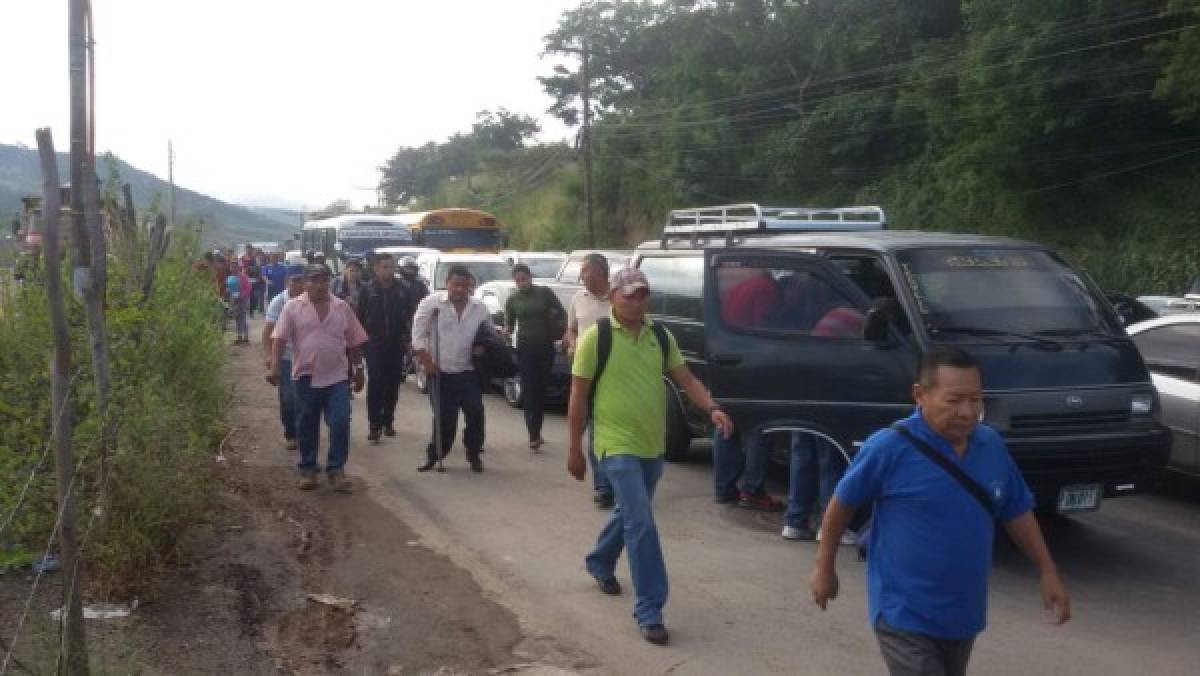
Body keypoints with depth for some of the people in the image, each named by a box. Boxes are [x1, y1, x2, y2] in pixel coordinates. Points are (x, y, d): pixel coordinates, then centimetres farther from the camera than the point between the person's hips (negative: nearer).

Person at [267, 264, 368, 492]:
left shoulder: (342, 308, 5)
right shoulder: (293, 307, -2)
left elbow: (353, 342, 11)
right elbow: (279, 338, -7)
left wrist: (358, 369, 13)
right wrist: (274, 366, -19)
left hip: (337, 377, 1)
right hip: (306, 376, -1)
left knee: (340, 423, -6)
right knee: (307, 426, 10)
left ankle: (336, 469, 3)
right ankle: (308, 469, 22)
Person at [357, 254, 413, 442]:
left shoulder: (401, 290, 3)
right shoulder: (368, 289, -2)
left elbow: (408, 316, 6)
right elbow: (361, 315, -1)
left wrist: (407, 338, 1)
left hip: (396, 343, 3)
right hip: (374, 343, -3)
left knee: (393, 383, 7)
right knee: (375, 382, -8)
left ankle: (387, 421, 17)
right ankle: (374, 424, -7)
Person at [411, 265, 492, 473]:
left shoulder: (480, 308, 3)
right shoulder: (432, 303, -6)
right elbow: (418, 335, -5)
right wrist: (427, 362, -10)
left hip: (469, 372, 2)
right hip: (441, 372, -2)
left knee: (475, 413, -5)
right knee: (444, 418, 0)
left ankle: (474, 454, 13)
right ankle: (435, 455, 18)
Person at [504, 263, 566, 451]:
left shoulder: (545, 293, 1)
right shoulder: (512, 299, 5)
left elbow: (562, 314, 3)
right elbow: (509, 324, 10)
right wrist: (507, 331, -12)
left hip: (545, 347, 0)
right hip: (525, 348, 0)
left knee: (541, 390, 7)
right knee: (528, 390, -9)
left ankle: (536, 433, 19)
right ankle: (534, 437, -13)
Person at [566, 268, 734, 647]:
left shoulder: (661, 336, 5)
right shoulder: (596, 338, -10)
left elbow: (686, 379, 5)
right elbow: (578, 398, -7)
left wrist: (712, 409, -14)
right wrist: (574, 450, -6)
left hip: (653, 445, 6)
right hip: (617, 446, -6)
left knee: (630, 514, 23)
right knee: (641, 522, -14)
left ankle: (599, 563, 50)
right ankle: (649, 610, -7)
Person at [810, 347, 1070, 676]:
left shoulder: (991, 445, -1)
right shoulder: (890, 447, -18)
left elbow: (1017, 512, 12)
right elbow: (843, 502, -6)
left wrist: (1048, 572, 10)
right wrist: (825, 567, 2)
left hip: (964, 613, 6)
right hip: (905, 615, -6)